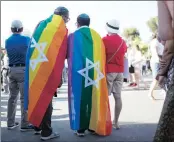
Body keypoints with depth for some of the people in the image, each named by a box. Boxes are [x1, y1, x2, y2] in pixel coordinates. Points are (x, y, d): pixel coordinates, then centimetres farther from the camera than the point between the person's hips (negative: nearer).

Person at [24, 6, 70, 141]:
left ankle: (37, 126, 27)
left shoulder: (41, 24, 16)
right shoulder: (60, 28, -5)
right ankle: (46, 132, 6)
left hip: (35, 68, 7)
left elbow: (35, 46, 17)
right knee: (46, 99, -1)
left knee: (37, 97, 16)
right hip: (49, 69, -7)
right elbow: (62, 53, -8)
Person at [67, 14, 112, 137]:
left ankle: (81, 128, 7)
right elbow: (102, 56, 9)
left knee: (80, 98, 4)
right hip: (95, 73, 3)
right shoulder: (97, 36, 8)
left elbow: (68, 55, 4)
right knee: (94, 98, 11)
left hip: (78, 72, -3)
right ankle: (93, 126, 18)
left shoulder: (73, 36, -2)